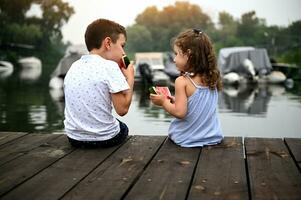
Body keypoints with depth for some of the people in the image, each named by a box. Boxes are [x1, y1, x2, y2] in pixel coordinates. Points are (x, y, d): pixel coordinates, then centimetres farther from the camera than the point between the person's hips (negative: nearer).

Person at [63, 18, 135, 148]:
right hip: (104, 139, -5)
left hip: (74, 137, 5)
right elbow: (122, 109, -18)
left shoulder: (74, 67, 4)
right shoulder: (110, 66, -16)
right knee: (123, 128, 30)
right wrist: (130, 78, -4)